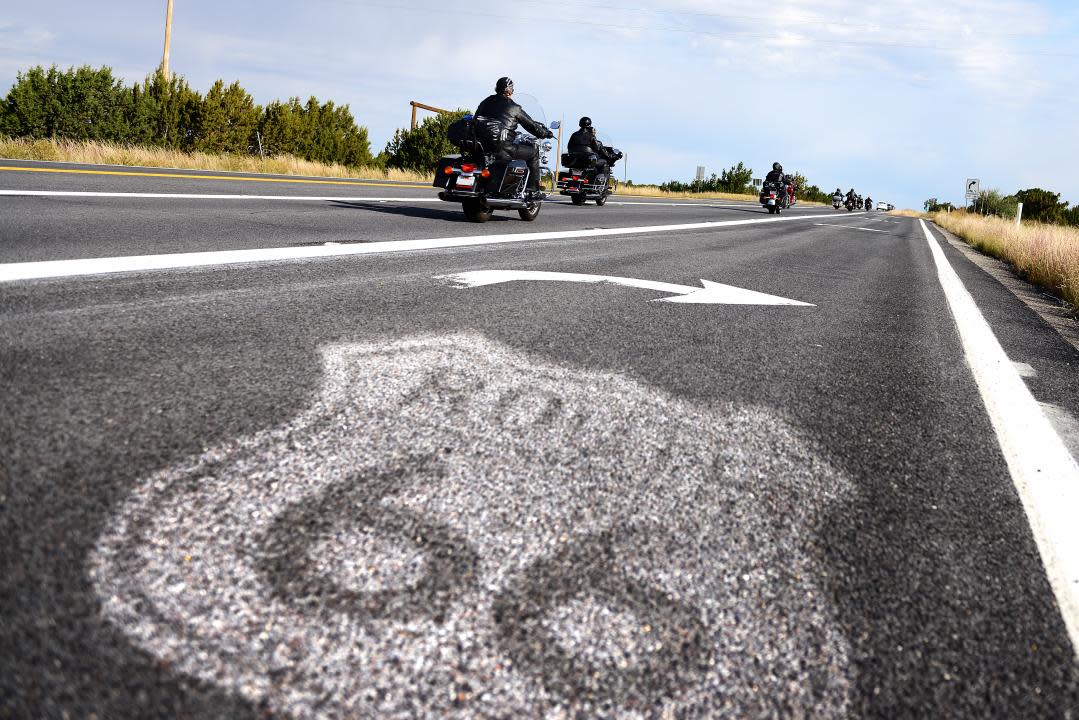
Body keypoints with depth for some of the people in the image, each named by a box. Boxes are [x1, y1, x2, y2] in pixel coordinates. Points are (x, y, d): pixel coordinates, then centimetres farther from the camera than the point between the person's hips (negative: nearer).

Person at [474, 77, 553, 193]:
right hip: (502, 146, -6)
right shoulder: (514, 107, 1)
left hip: (482, 144, 7)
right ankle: (533, 189, 8)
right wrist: (546, 133, 23)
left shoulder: (486, 102, 16)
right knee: (534, 151, 10)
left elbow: (475, 120, 21)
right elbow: (531, 125, 7)